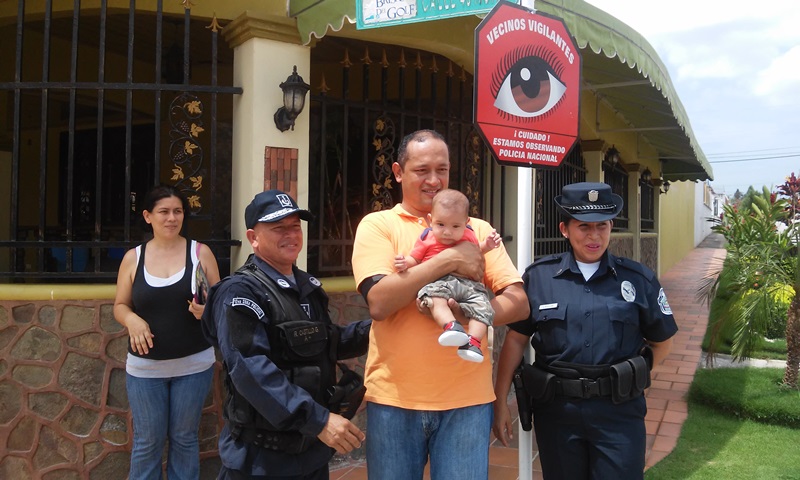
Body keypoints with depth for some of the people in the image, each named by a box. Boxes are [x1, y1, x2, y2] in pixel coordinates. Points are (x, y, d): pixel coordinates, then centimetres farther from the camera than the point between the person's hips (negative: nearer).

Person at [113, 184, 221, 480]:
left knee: (184, 438, 13)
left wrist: (207, 310, -21)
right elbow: (120, 306, 7)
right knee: (147, 441, 11)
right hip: (145, 367, 1)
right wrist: (132, 320, -14)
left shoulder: (200, 252, -2)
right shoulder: (133, 257, 1)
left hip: (193, 364, -1)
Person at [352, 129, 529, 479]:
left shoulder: (477, 229, 8)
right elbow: (379, 302, -14)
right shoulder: (377, 225, 1)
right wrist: (450, 259, -15)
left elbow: (519, 303, 1)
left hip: (467, 397, 1)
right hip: (393, 397, -1)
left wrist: (461, 312, -17)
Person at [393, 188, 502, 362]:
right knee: (435, 298, -37)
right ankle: (451, 326, -52)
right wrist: (405, 263, -7)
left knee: (482, 305, -19)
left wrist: (487, 245, 16)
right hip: (438, 282, -3)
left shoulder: (468, 236, 18)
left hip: (468, 284, 3)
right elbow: (415, 259, 15)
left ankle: (473, 341, -23)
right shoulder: (427, 239, 9)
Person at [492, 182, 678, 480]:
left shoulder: (639, 279, 0)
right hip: (556, 411, 1)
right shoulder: (538, 277, -2)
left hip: (619, 412, 0)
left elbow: (661, 342, 11)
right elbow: (516, 340, 1)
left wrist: (629, 378, 2)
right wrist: (500, 402, -1)